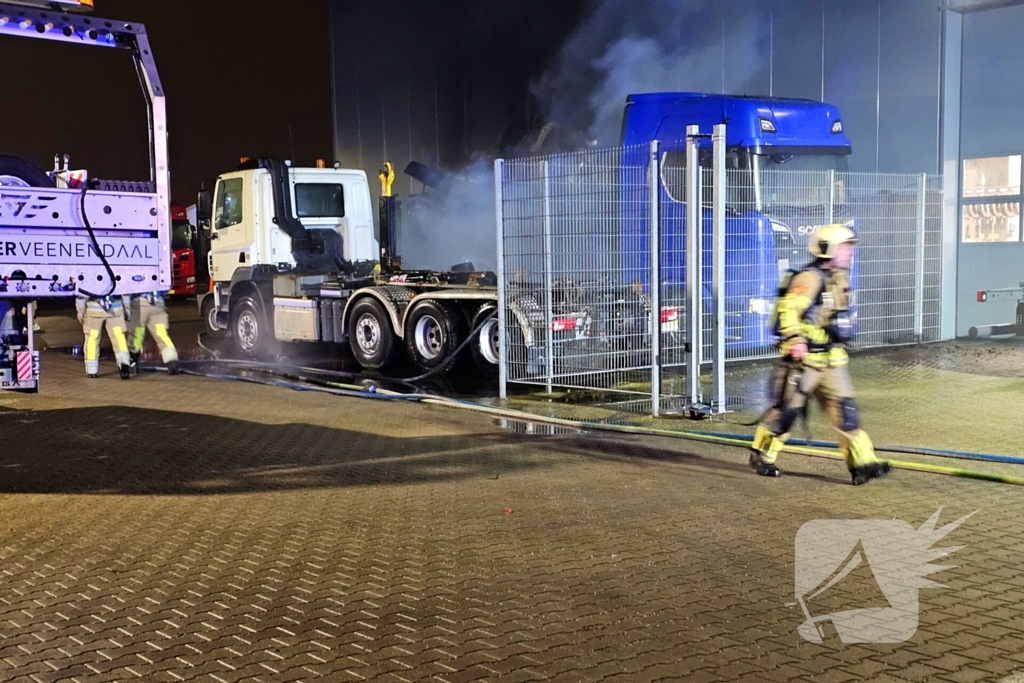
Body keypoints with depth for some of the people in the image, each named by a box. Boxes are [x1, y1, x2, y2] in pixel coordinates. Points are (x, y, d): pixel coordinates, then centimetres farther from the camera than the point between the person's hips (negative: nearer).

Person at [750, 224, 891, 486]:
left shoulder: (839, 278, 13)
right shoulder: (810, 278, -17)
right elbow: (787, 308, -29)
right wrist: (795, 339, -38)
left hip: (832, 361, 8)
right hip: (804, 358, -8)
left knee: (845, 409, 0)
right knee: (787, 408, 2)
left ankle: (862, 464, -1)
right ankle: (761, 456, 19)